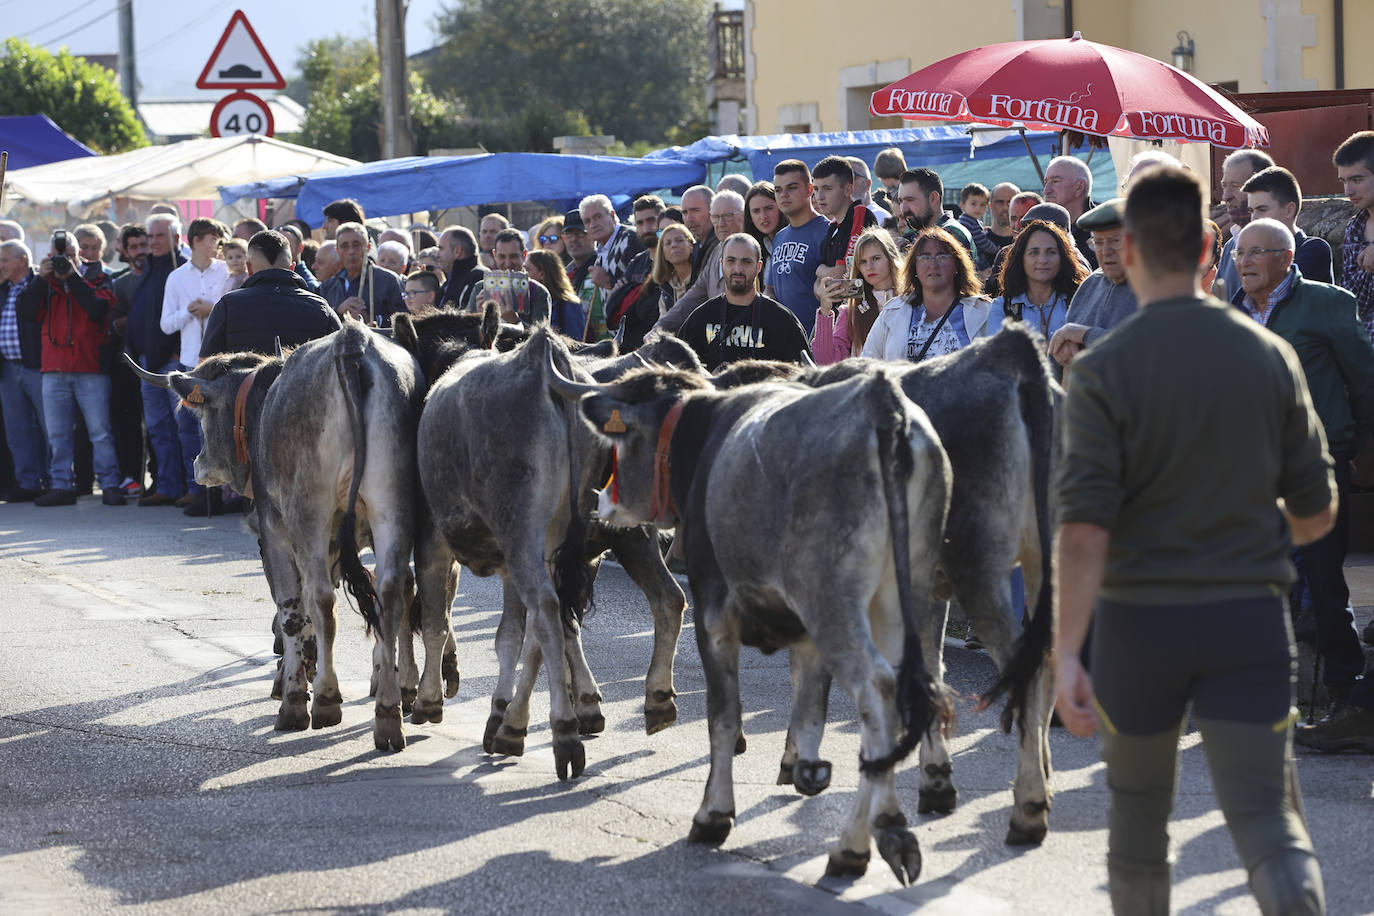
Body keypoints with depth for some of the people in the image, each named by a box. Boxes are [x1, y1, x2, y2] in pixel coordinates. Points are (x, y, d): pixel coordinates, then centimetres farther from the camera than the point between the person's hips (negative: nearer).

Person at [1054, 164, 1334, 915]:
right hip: (1248, 615, 1)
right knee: (1266, 818, -3)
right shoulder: (1270, 356, 1)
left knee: (1138, 808, 19)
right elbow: (1316, 512, 6)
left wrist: (1068, 654, -17)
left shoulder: (1104, 370, -8)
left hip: (1140, 619, -1)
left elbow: (1084, 528, -16)